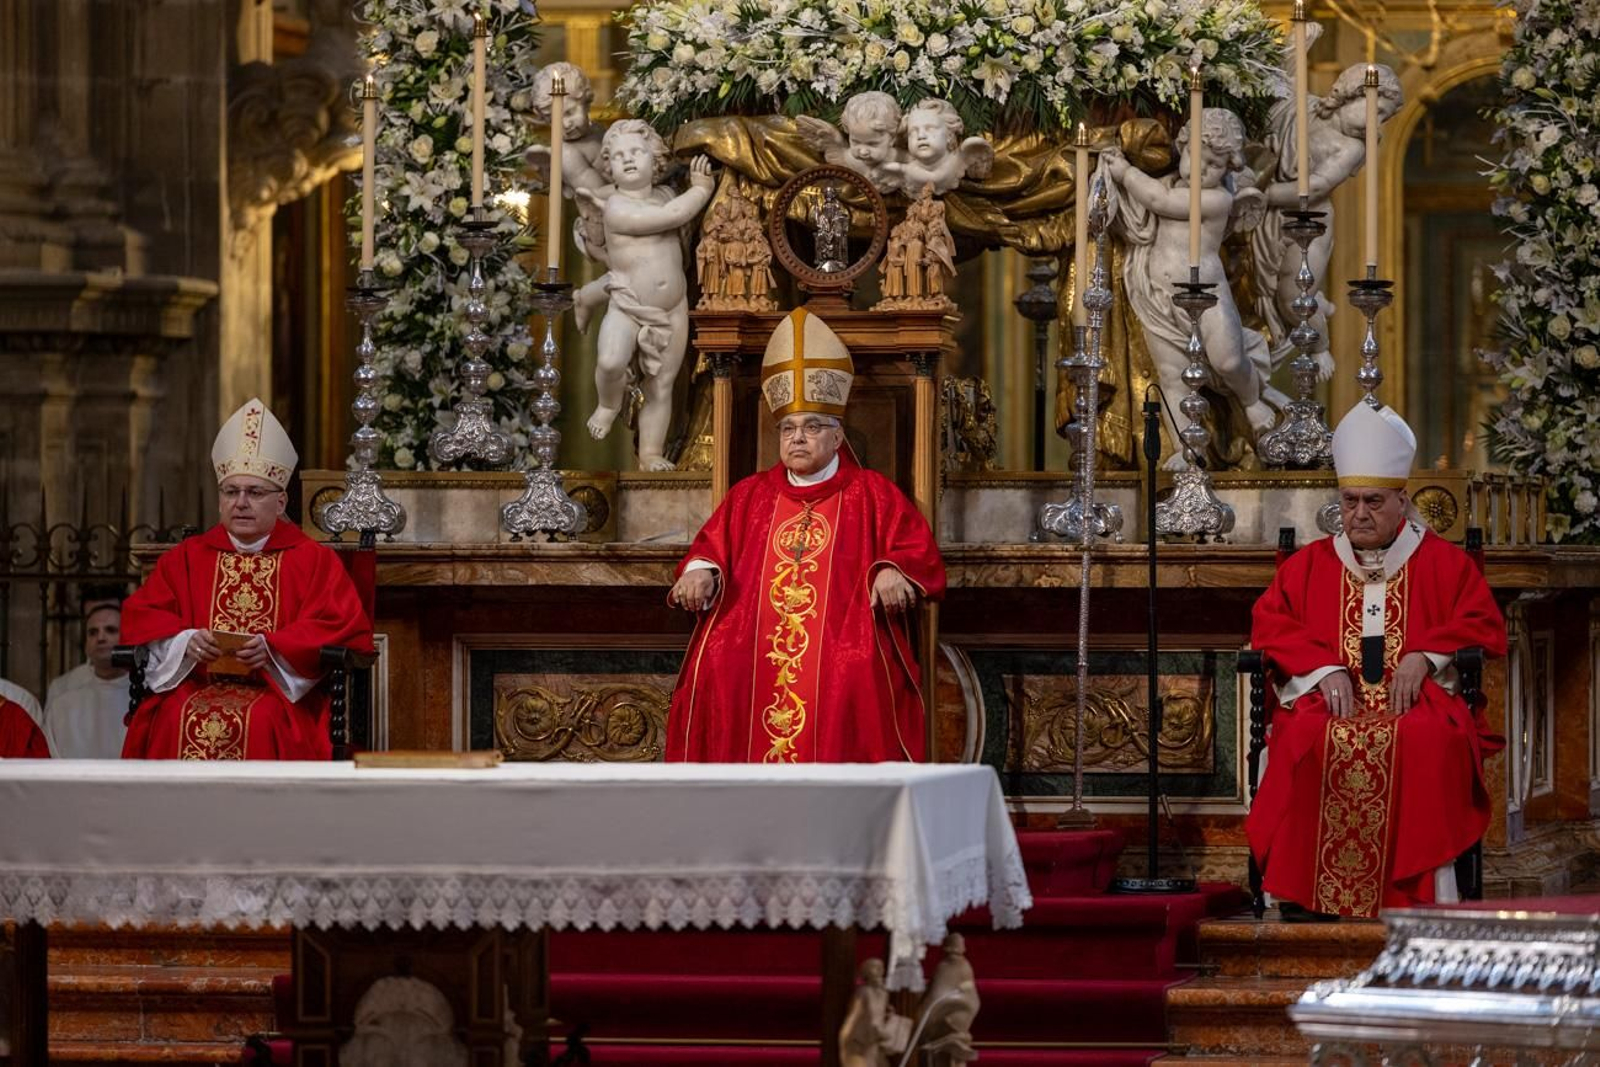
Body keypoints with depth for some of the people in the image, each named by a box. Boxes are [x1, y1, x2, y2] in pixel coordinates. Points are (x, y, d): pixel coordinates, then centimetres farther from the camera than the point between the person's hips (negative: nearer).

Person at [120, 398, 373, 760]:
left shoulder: (314, 560, 11)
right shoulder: (187, 557, 20)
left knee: (260, 723, -35)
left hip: (279, 692, -2)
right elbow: (140, 617, 12)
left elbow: (343, 627, -1)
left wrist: (274, 649, -15)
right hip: (194, 687, 2)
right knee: (178, 719, -31)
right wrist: (184, 642, -10)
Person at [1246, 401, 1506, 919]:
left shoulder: (1444, 563, 15)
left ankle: (1415, 896, -37)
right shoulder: (1307, 565, 20)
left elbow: (1484, 627, 6)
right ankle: (1305, 902, -34)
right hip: (1328, 701, 1)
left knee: (1427, 745, -37)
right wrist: (1325, 669, -8)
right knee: (1309, 746, -35)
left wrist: (1425, 655, -12)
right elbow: (1269, 627, 10)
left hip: (1419, 702, -1)